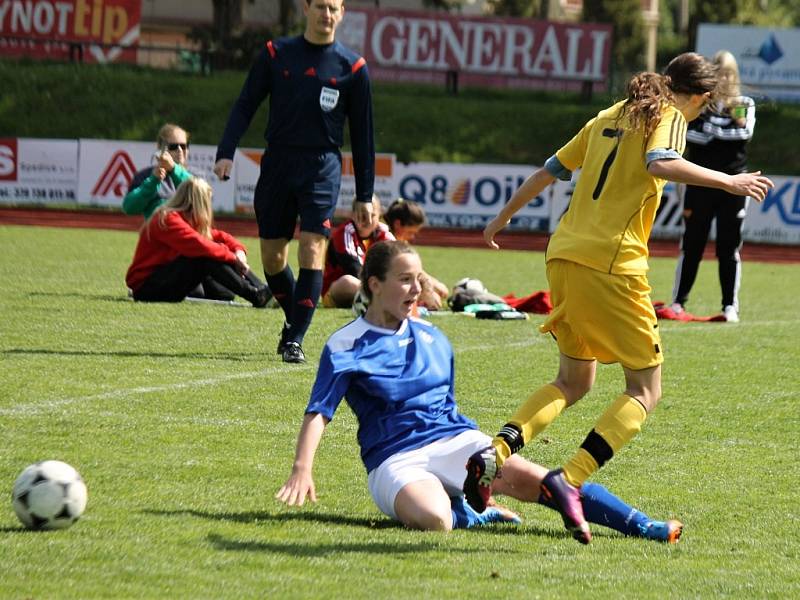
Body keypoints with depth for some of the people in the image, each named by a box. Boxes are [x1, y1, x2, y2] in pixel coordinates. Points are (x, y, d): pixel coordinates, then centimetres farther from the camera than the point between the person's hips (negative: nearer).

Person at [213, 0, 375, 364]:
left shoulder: (351, 67, 2)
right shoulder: (276, 54, 4)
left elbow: (362, 134, 7)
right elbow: (245, 105, 6)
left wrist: (364, 195, 6)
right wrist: (226, 152, -9)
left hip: (322, 168, -2)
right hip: (278, 162, 2)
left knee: (312, 250, -14)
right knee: (271, 255, 6)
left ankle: (295, 340, -11)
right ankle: (294, 320, 30)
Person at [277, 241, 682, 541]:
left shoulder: (432, 339, 17)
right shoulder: (346, 346, 0)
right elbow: (318, 412, -10)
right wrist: (302, 469, -25)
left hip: (453, 439, 4)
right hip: (396, 460, -4)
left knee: (527, 478, -22)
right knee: (435, 519, -38)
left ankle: (639, 525, -25)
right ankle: (469, 515, -3)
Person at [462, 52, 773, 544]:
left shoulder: (610, 117, 21)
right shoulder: (670, 117, 1)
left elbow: (550, 170, 26)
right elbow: (660, 163, -22)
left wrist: (504, 217, 37)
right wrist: (727, 181, -19)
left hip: (564, 256, 8)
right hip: (612, 264, -8)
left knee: (573, 381, 20)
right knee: (645, 390, 2)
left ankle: (495, 452, -1)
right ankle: (569, 480, -16)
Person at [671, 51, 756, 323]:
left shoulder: (745, 104, 6)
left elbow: (745, 132, -10)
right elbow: (693, 135, -12)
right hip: (700, 183, -1)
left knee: (729, 247, 2)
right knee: (692, 243, 0)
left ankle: (730, 305, 7)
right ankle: (678, 301, 7)